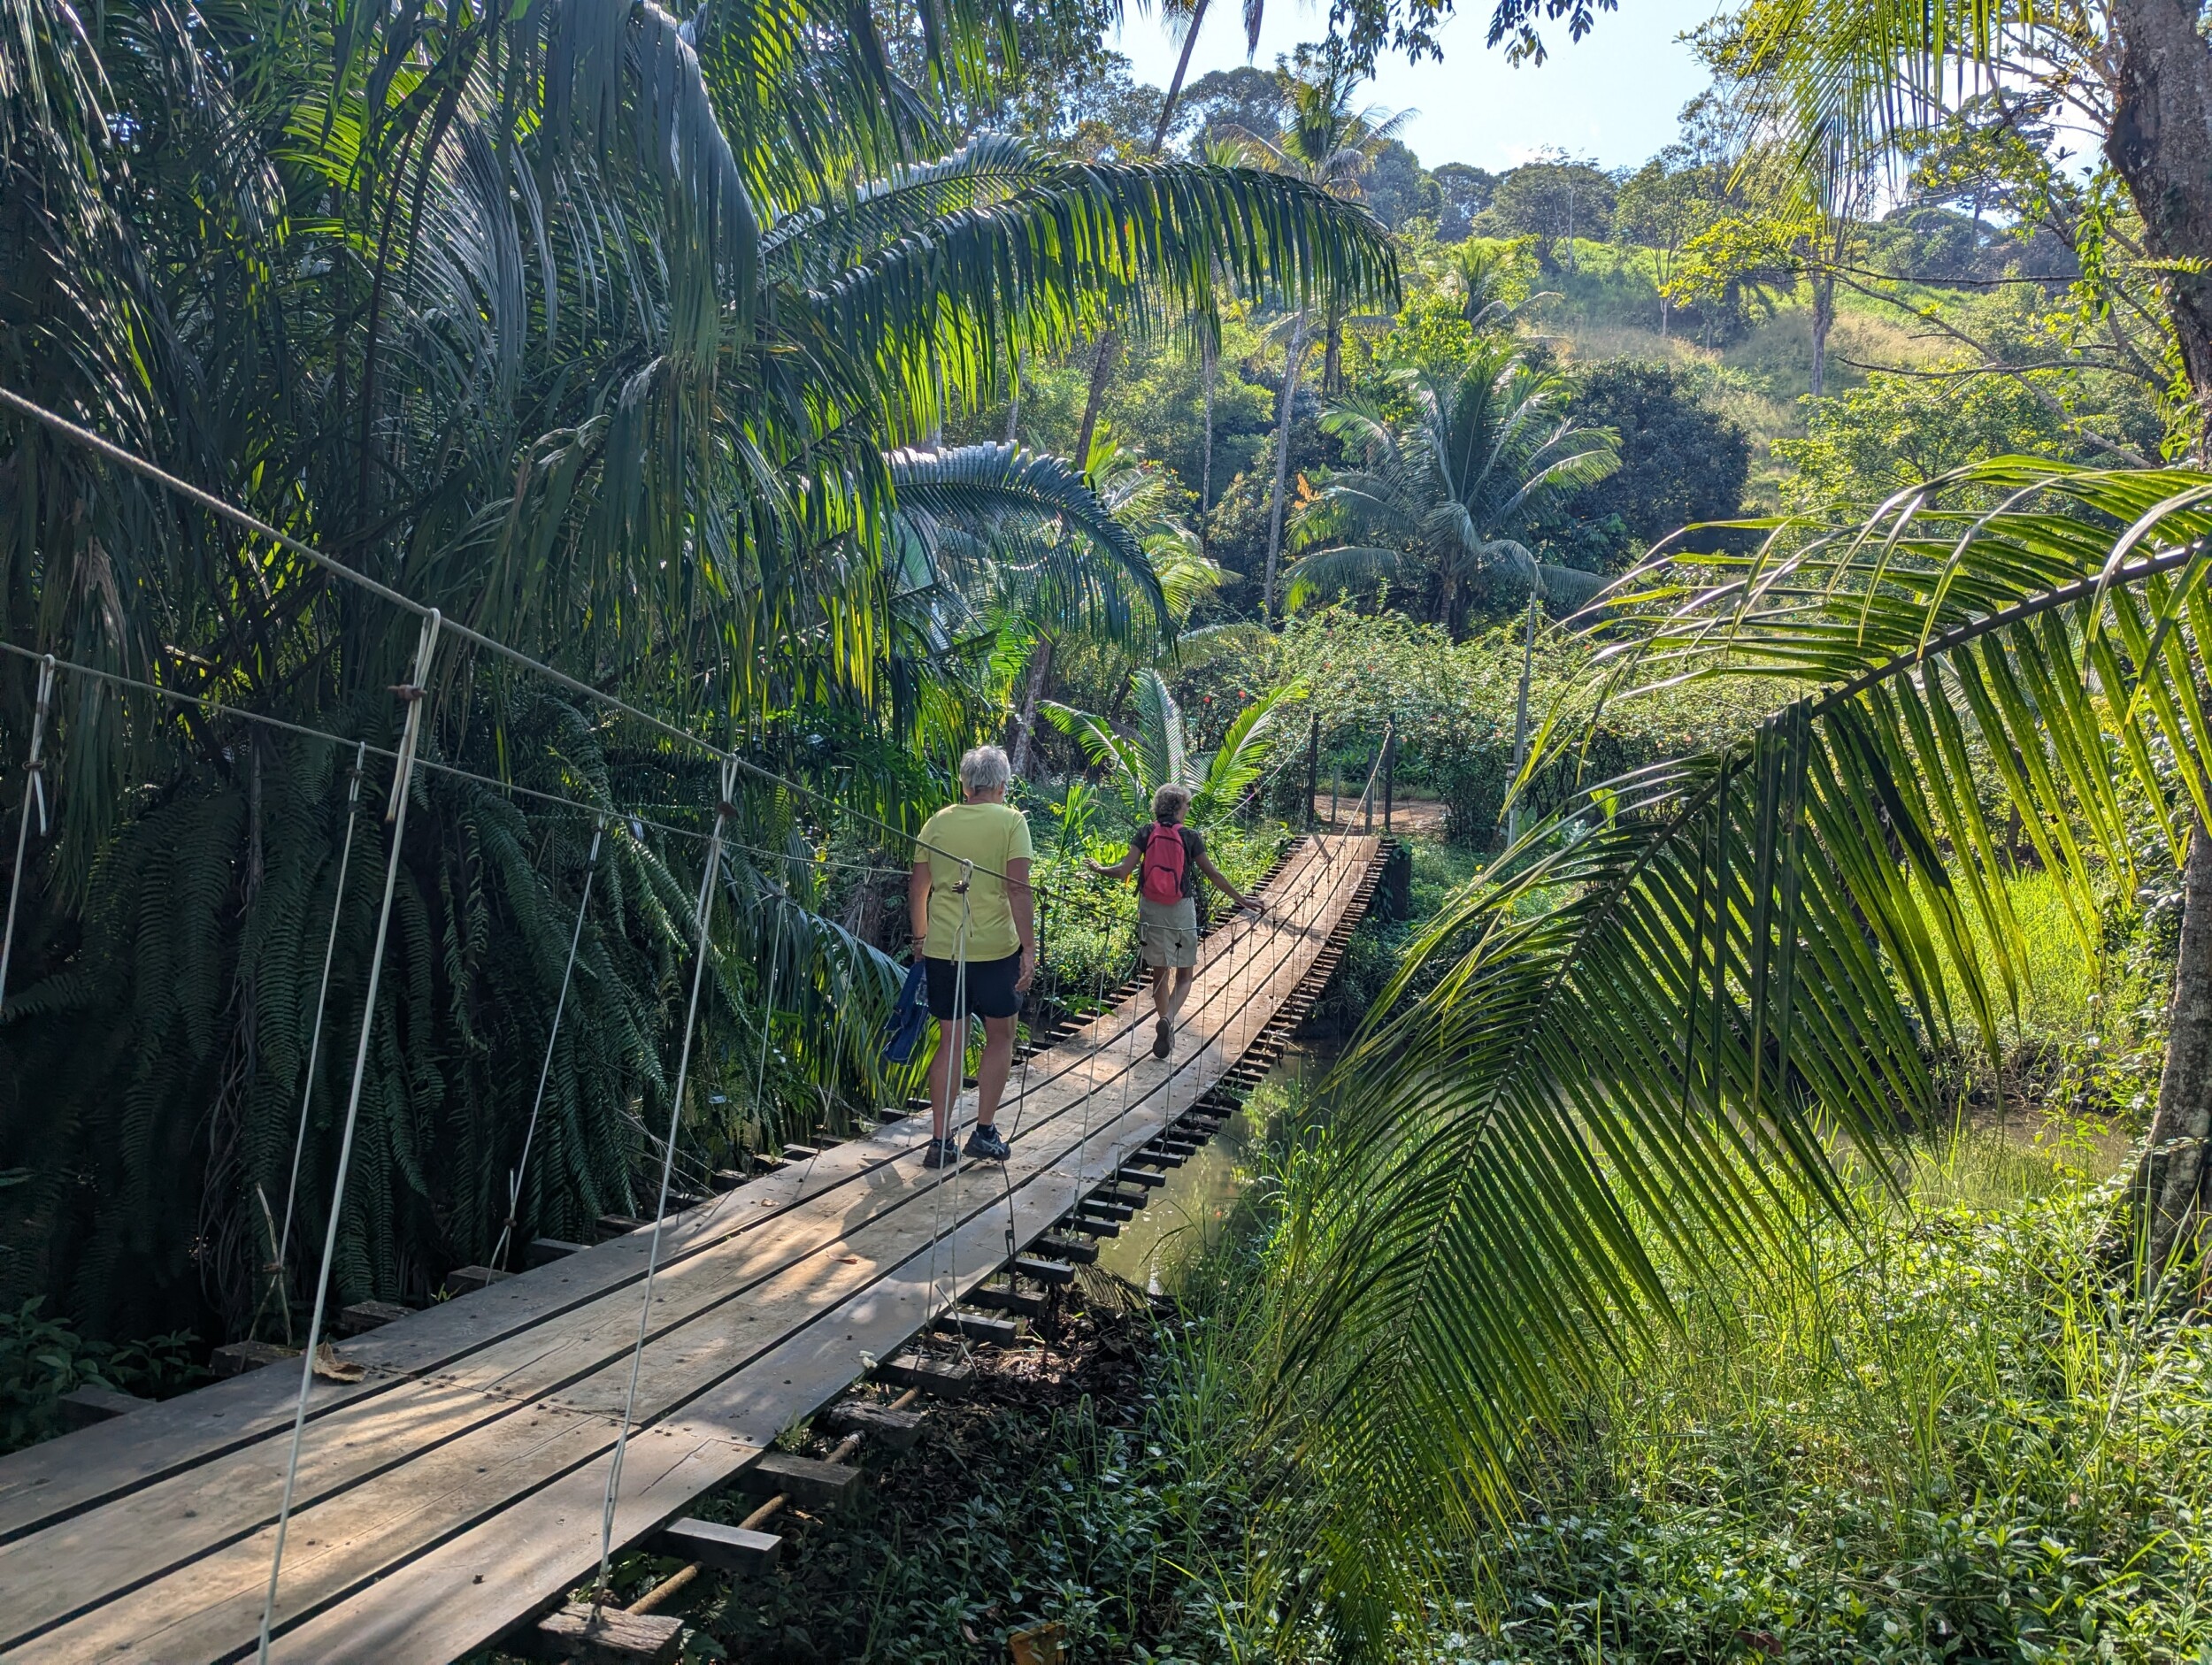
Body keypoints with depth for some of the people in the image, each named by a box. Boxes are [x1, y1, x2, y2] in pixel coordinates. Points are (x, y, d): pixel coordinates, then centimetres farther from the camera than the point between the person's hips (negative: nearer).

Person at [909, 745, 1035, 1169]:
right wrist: (1029, 949, -11)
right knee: (1000, 1037, 14)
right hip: (995, 949, -3)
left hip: (941, 949, 3)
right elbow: (1018, 889, -13)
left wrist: (920, 938, 22)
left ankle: (940, 1141, 12)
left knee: (950, 1042, 11)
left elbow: (917, 887, 10)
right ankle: (984, 1131, 14)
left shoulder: (938, 822, 7)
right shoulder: (1010, 820, -5)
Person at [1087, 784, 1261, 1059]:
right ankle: (1168, 1020, -18)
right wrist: (1241, 899, 7)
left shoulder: (1145, 834, -2)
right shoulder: (1190, 837, -5)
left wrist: (1100, 868, 13)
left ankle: (1166, 1032, 19)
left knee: (1160, 973, 15)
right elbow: (1213, 874, -2)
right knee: (1184, 975, 8)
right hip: (1182, 912, -2)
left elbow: (1123, 871, -7)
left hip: (1151, 911, 2)